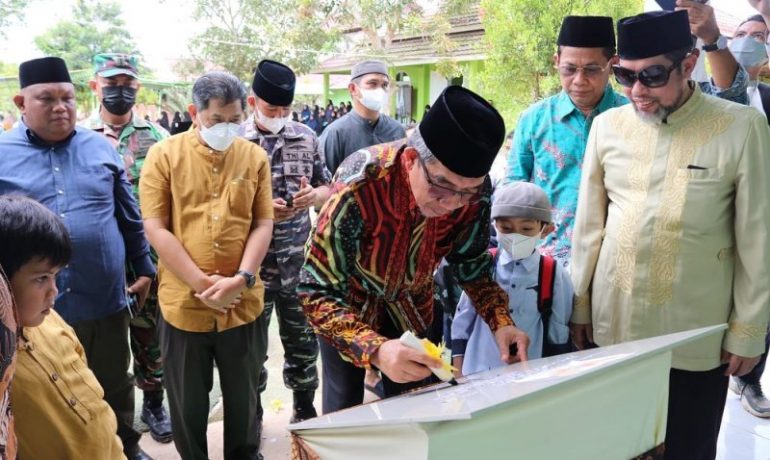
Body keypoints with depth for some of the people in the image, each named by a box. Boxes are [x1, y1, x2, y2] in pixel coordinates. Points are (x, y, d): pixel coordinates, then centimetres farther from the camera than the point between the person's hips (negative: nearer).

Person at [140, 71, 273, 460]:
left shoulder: (255, 157, 2)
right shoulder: (164, 155, -4)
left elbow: (263, 224, 0)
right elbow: (155, 228, -8)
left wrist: (242, 278, -14)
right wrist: (201, 283, -15)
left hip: (244, 305, 1)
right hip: (183, 304, -1)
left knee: (244, 399, 18)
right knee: (187, 403, 17)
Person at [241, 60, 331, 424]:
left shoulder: (306, 137, 4)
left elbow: (327, 189, 11)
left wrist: (313, 195, -12)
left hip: (298, 260, 3)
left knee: (302, 337, 15)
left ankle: (305, 408, 35)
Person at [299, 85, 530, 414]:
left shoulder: (474, 191, -25)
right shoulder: (359, 185, -38)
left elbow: (472, 263, -6)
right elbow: (318, 293, -35)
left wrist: (500, 321, -23)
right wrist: (376, 350, -51)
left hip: (411, 304, 3)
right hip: (351, 301, -3)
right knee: (346, 409, 5)